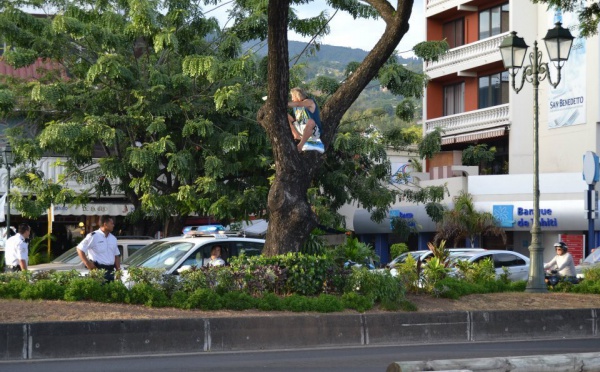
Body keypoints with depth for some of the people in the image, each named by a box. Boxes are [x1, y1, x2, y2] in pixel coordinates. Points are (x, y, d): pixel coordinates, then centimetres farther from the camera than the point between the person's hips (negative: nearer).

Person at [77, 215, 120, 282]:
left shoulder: (113, 238, 15)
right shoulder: (93, 236, -7)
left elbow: (116, 256, 20)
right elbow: (80, 249, -7)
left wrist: (118, 270, 9)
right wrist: (87, 263, -11)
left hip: (110, 271, 7)